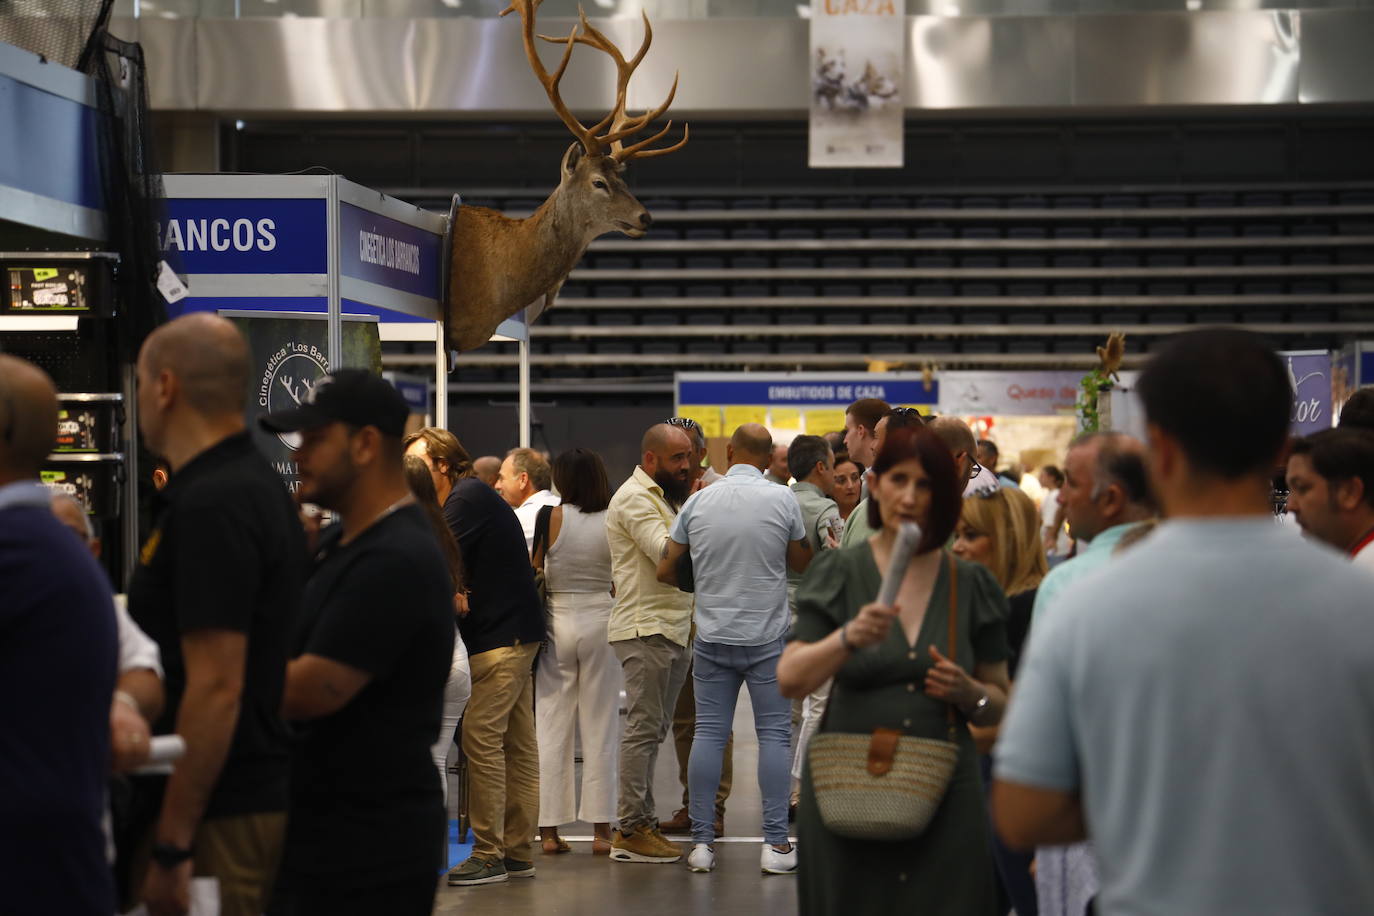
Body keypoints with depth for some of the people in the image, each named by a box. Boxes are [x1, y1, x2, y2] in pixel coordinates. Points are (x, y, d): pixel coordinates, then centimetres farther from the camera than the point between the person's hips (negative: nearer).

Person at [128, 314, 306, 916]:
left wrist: (172, 847, -21)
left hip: (220, 816, -10)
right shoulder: (259, 487, 13)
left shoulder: (209, 504, -17)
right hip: (264, 792, 10)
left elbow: (216, 686, -23)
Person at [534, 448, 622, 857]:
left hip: (558, 622, 0)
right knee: (600, 727, 6)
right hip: (602, 623, 1)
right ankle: (601, 829, 6)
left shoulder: (553, 518, -7)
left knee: (553, 727, 6)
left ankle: (550, 829, 7)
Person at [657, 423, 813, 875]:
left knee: (709, 733, 5)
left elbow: (665, 571, 3)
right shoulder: (782, 501, -7)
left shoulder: (698, 502, -1)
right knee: (773, 735, 3)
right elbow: (803, 563, 6)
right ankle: (775, 842, 1)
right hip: (767, 637, -2)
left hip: (712, 637, 2)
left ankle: (702, 840, 5)